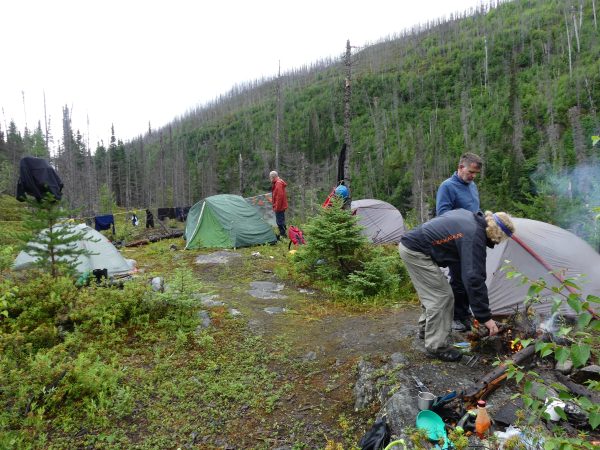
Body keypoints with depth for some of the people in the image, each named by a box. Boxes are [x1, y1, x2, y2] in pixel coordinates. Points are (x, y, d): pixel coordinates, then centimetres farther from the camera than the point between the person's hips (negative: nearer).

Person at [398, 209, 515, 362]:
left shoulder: (469, 217, 8)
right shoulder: (474, 236, -19)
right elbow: (474, 278, -21)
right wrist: (485, 317, -15)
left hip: (409, 243, 10)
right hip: (415, 251, -10)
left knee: (432, 293, 22)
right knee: (441, 296, -3)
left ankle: (427, 328, 37)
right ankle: (436, 346, 6)